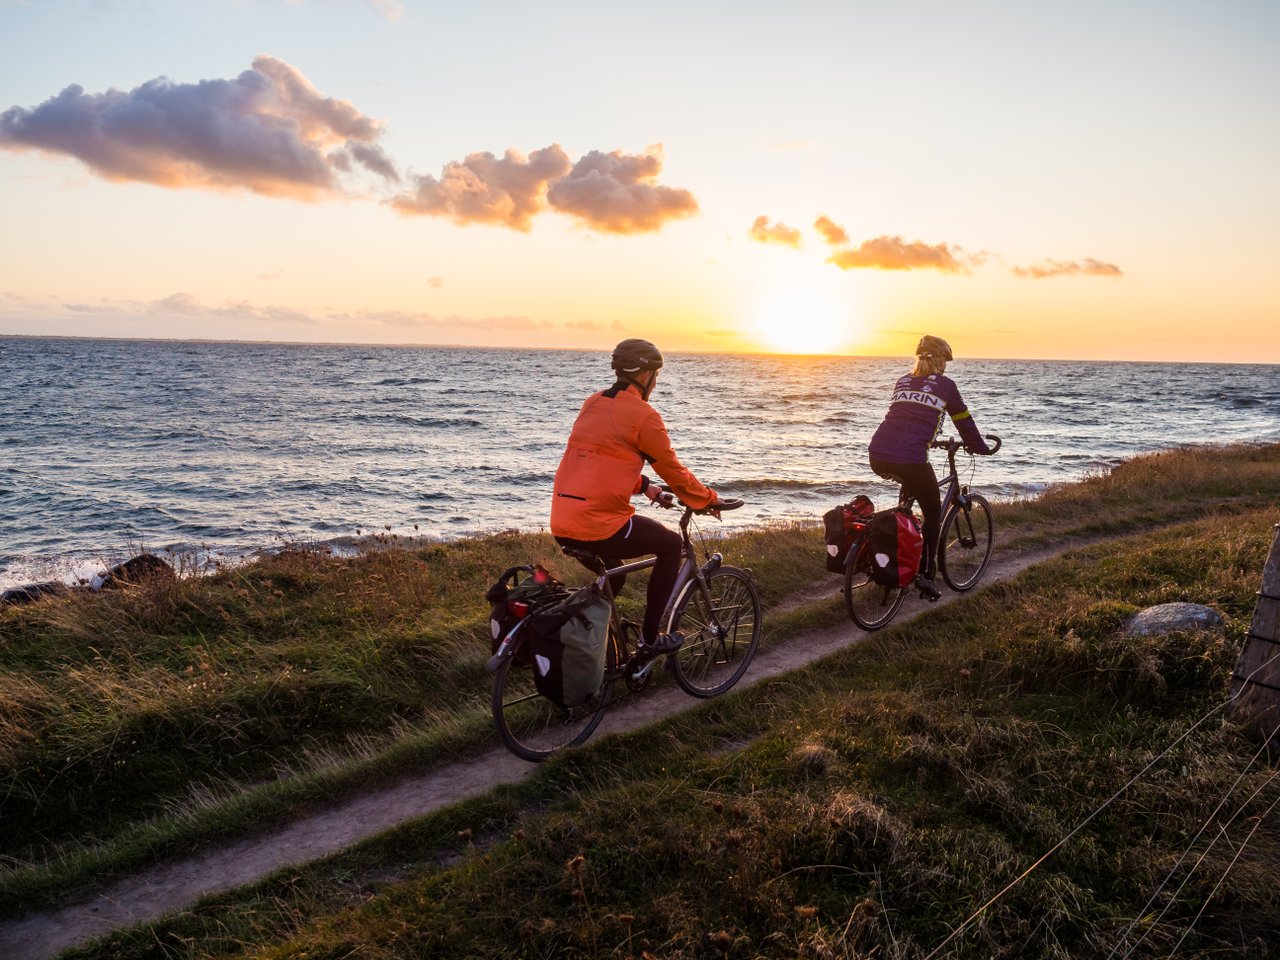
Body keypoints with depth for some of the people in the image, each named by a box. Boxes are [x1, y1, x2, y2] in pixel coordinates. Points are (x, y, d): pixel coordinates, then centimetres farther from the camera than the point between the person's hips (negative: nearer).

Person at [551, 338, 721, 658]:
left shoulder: (592, 404, 15)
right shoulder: (643, 415, -8)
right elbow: (674, 472, 0)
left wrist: (644, 486, 31)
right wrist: (710, 499, 15)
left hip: (561, 526, 8)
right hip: (600, 525, -8)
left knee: (613, 575, 32)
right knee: (671, 544, 15)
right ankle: (650, 639, 15)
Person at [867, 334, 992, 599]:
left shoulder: (902, 382, 23)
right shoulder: (945, 384, 10)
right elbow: (964, 421, 18)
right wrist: (979, 447, 35)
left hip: (877, 456, 5)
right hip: (910, 458, -5)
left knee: (911, 485, 37)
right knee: (933, 511, 16)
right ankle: (925, 574, 9)